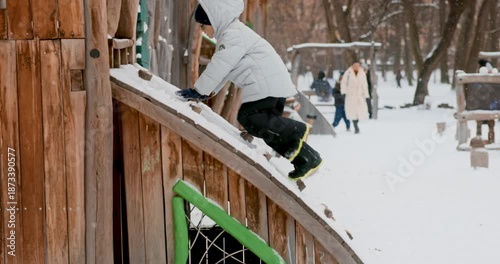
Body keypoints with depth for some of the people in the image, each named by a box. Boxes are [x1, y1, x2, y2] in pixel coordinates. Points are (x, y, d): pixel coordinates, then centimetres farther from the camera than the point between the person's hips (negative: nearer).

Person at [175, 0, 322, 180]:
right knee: (269, 124, 11)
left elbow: (219, 66, -20)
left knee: (248, 117, -17)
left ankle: (296, 130, -11)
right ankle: (307, 159, 12)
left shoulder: (234, 35, -14)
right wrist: (209, 92, 17)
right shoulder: (229, 34, 21)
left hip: (267, 83, -11)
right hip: (273, 84, 11)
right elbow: (221, 69, 26)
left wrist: (199, 91, -16)